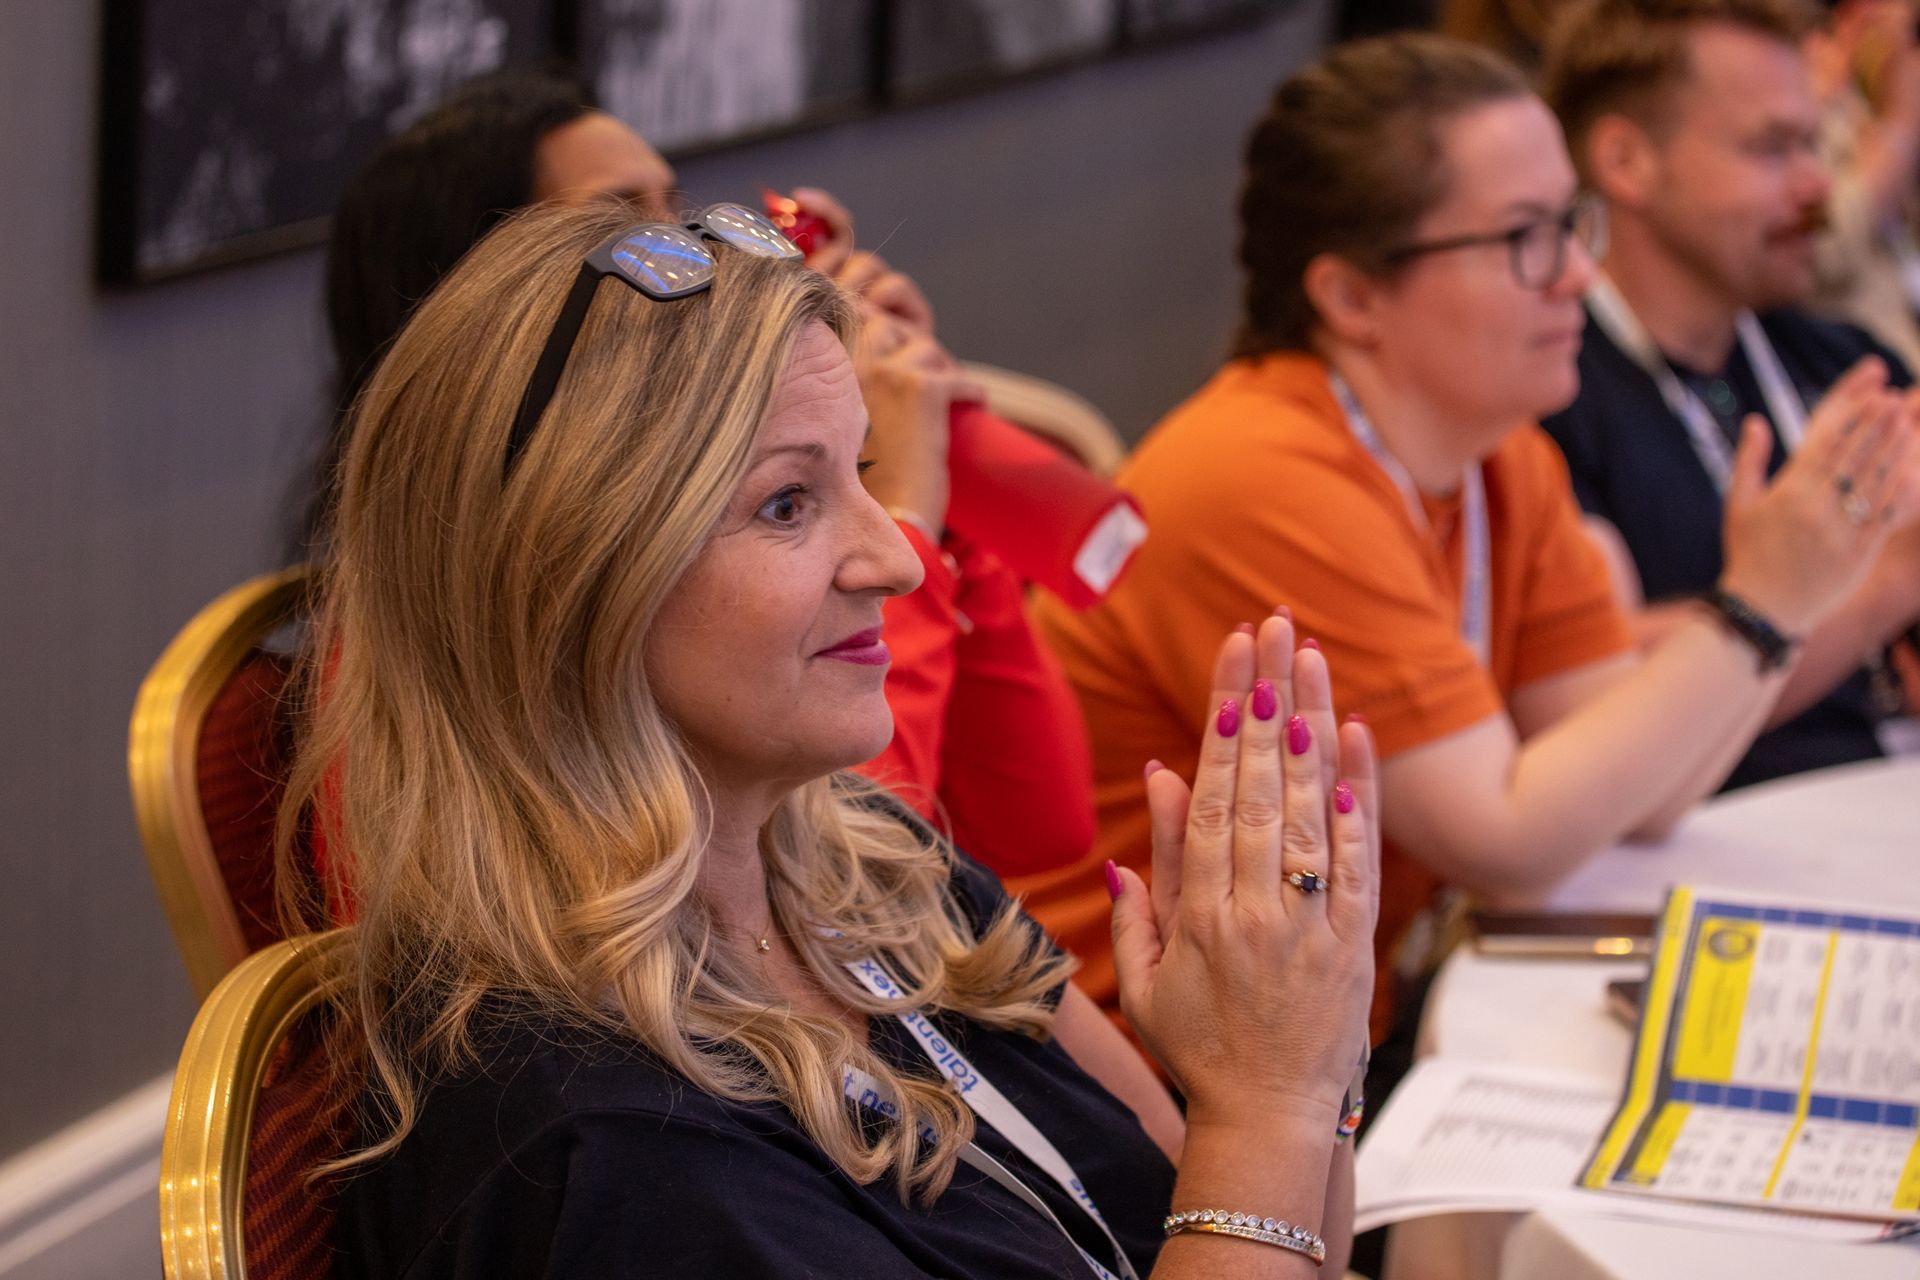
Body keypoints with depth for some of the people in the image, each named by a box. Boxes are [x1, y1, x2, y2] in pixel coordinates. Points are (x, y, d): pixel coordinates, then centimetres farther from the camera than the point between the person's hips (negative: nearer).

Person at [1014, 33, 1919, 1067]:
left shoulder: (1503, 460, 6)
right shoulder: (1268, 488, -21)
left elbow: (1633, 794, 2)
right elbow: (1512, 846, -21)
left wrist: (1798, 585, -7)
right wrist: (1757, 611, -19)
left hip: (1365, 1022, 9)